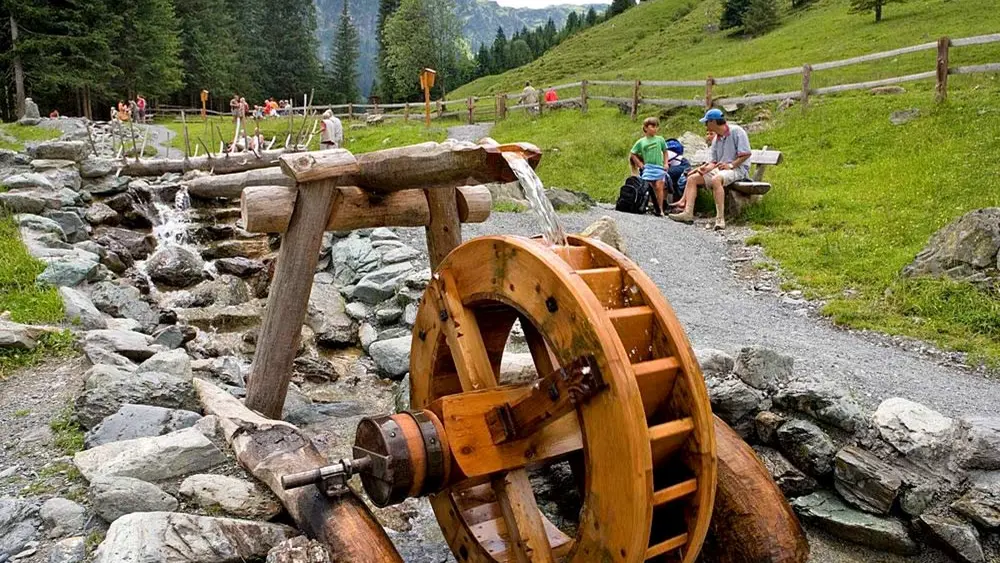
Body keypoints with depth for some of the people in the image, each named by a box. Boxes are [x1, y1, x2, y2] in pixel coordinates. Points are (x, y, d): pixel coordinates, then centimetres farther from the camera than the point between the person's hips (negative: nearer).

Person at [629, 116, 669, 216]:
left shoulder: (660, 140, 7)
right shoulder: (641, 142, 6)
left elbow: (665, 152, 16)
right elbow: (632, 154, 13)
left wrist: (666, 163, 4)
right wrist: (640, 163, 5)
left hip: (659, 167, 0)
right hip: (647, 167, 0)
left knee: (659, 187, -9)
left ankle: (660, 209, -5)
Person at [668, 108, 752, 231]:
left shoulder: (736, 131, -8)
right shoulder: (716, 140, 16)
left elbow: (746, 154, -15)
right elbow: (713, 161, 10)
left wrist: (730, 165, -22)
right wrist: (705, 168, -11)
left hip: (738, 169, -9)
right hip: (720, 169, 9)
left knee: (716, 179, -38)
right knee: (692, 178, -2)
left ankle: (720, 218, -41)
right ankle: (688, 212, -17)